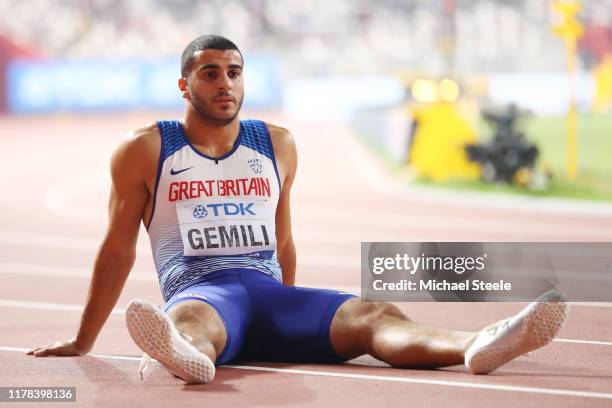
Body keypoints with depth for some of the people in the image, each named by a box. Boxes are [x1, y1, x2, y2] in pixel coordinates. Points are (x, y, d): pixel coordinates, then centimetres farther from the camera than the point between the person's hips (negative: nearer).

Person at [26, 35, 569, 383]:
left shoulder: (278, 146, 19)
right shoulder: (145, 151, 7)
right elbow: (118, 250, 11)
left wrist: (294, 322, 29)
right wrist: (82, 343, 12)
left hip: (270, 293, 4)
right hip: (198, 291, -4)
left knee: (373, 315, -25)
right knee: (192, 320, -42)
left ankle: (475, 347, -52)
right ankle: (187, 356, -80)